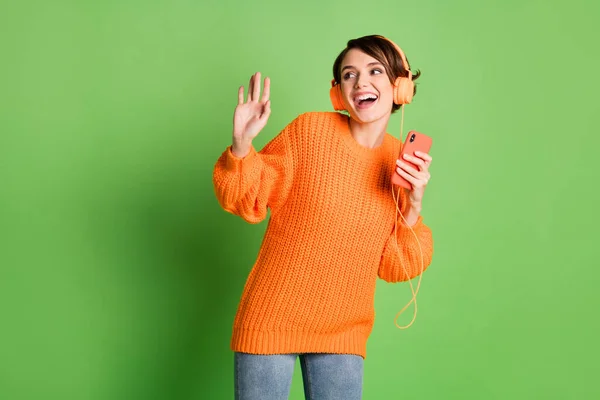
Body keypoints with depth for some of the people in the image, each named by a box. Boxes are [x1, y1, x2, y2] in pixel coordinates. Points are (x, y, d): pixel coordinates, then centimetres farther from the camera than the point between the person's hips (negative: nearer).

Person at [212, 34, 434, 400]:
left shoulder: (406, 163, -2)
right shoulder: (309, 130, -11)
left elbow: (394, 267, 0)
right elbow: (249, 201, -5)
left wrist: (414, 207, -15)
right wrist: (242, 146, -22)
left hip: (343, 332, 3)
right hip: (271, 319, -2)